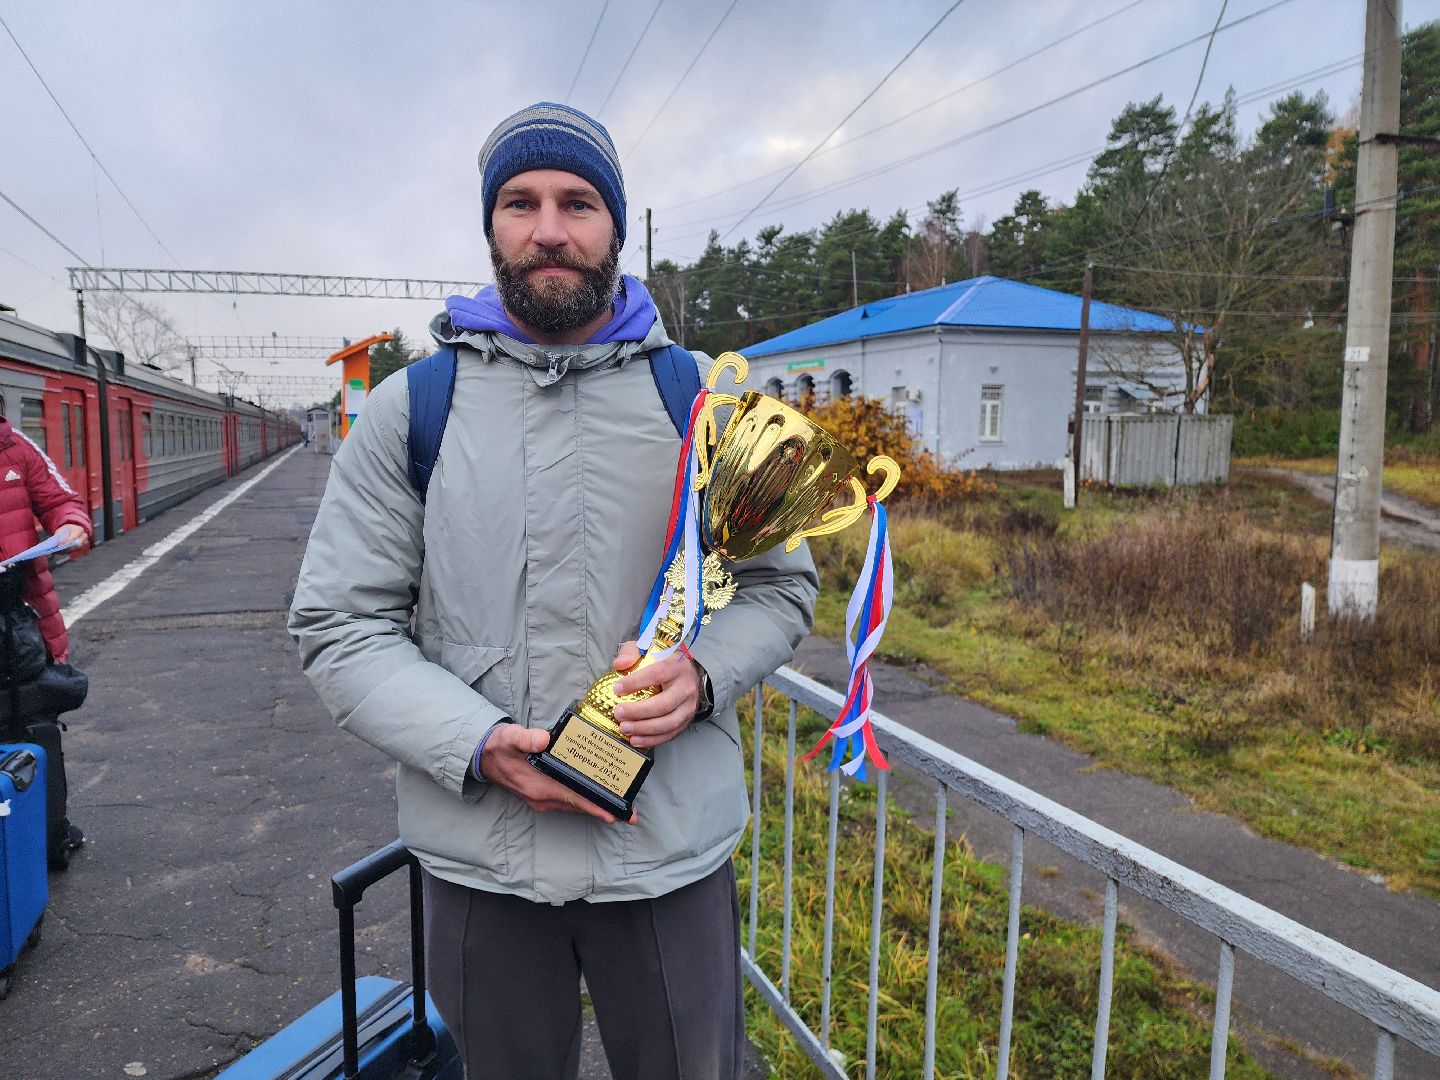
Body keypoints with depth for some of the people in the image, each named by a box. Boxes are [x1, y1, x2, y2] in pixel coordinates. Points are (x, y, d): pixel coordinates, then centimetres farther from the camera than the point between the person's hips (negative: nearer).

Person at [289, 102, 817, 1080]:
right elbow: (340, 624, -2)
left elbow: (782, 584, 6)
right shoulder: (410, 409, -2)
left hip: (676, 850, 0)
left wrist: (703, 672, -15)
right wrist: (477, 744, -16)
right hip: (479, 860, 1)